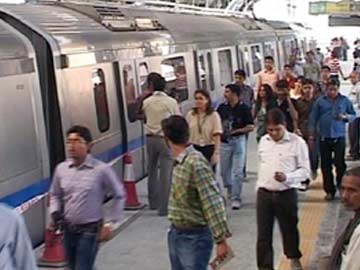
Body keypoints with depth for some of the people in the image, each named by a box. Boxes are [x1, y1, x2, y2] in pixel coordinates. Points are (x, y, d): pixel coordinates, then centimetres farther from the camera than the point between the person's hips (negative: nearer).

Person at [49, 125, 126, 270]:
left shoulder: (101, 169, -14)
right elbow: (55, 194, 16)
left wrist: (110, 220, -2)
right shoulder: (61, 168, -1)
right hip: (68, 229, 5)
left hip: (90, 230, -5)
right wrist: (55, 212, 0)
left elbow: (119, 194, -1)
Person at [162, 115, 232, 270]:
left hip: (194, 237, -9)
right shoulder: (179, 162, 3)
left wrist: (221, 240, -25)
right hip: (175, 234, 9)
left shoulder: (196, 163, -24)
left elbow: (213, 204, -25)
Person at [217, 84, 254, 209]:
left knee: (237, 172, -3)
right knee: (224, 170, 12)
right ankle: (230, 190, 38)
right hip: (224, 142, 4)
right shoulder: (222, 107, 3)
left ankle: (236, 198, 4)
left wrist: (236, 131, -16)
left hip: (238, 141, -4)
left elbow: (251, 127, -8)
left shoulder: (244, 108, -7)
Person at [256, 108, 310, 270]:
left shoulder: (297, 142, -10)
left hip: (286, 194, -3)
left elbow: (305, 170, -9)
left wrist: (287, 177, -24)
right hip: (264, 194, 3)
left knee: (289, 229, 16)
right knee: (263, 235, 2)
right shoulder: (263, 141, 5)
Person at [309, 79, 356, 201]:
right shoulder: (320, 101, 3)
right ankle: (330, 191, 16)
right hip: (324, 137, 1)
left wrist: (345, 117, -12)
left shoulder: (345, 100, 3)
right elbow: (313, 119, 5)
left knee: (340, 164, -7)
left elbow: (353, 115, 11)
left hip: (339, 137, -1)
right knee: (326, 166, 6)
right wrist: (311, 136, 2)